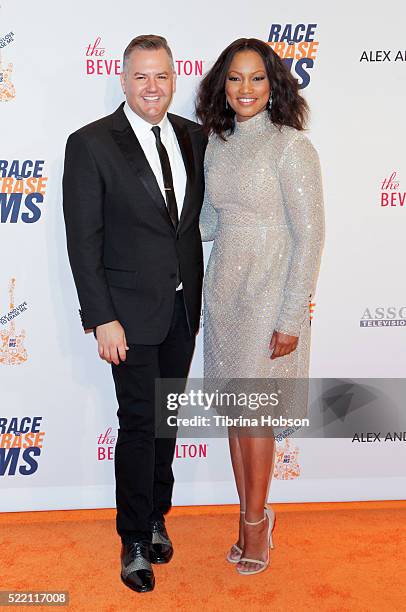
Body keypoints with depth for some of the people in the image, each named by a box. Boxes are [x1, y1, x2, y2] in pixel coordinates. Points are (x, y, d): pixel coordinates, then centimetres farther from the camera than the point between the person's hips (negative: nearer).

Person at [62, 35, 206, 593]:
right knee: (139, 423, 3)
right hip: (132, 311, -5)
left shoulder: (194, 137, 5)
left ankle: (156, 517, 36)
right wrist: (102, 319, -15)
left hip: (184, 307, 5)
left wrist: (199, 293, 7)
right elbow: (83, 240, -11)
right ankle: (135, 541, 22)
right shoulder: (91, 144, -9)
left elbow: (198, 216, 10)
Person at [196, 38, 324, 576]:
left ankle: (255, 520, 24)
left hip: (268, 294, -6)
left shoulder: (291, 146, -11)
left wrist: (291, 319, -16)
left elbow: (309, 234, -14)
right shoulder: (217, 145, 8)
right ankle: (252, 517, 28)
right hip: (222, 288, 6)